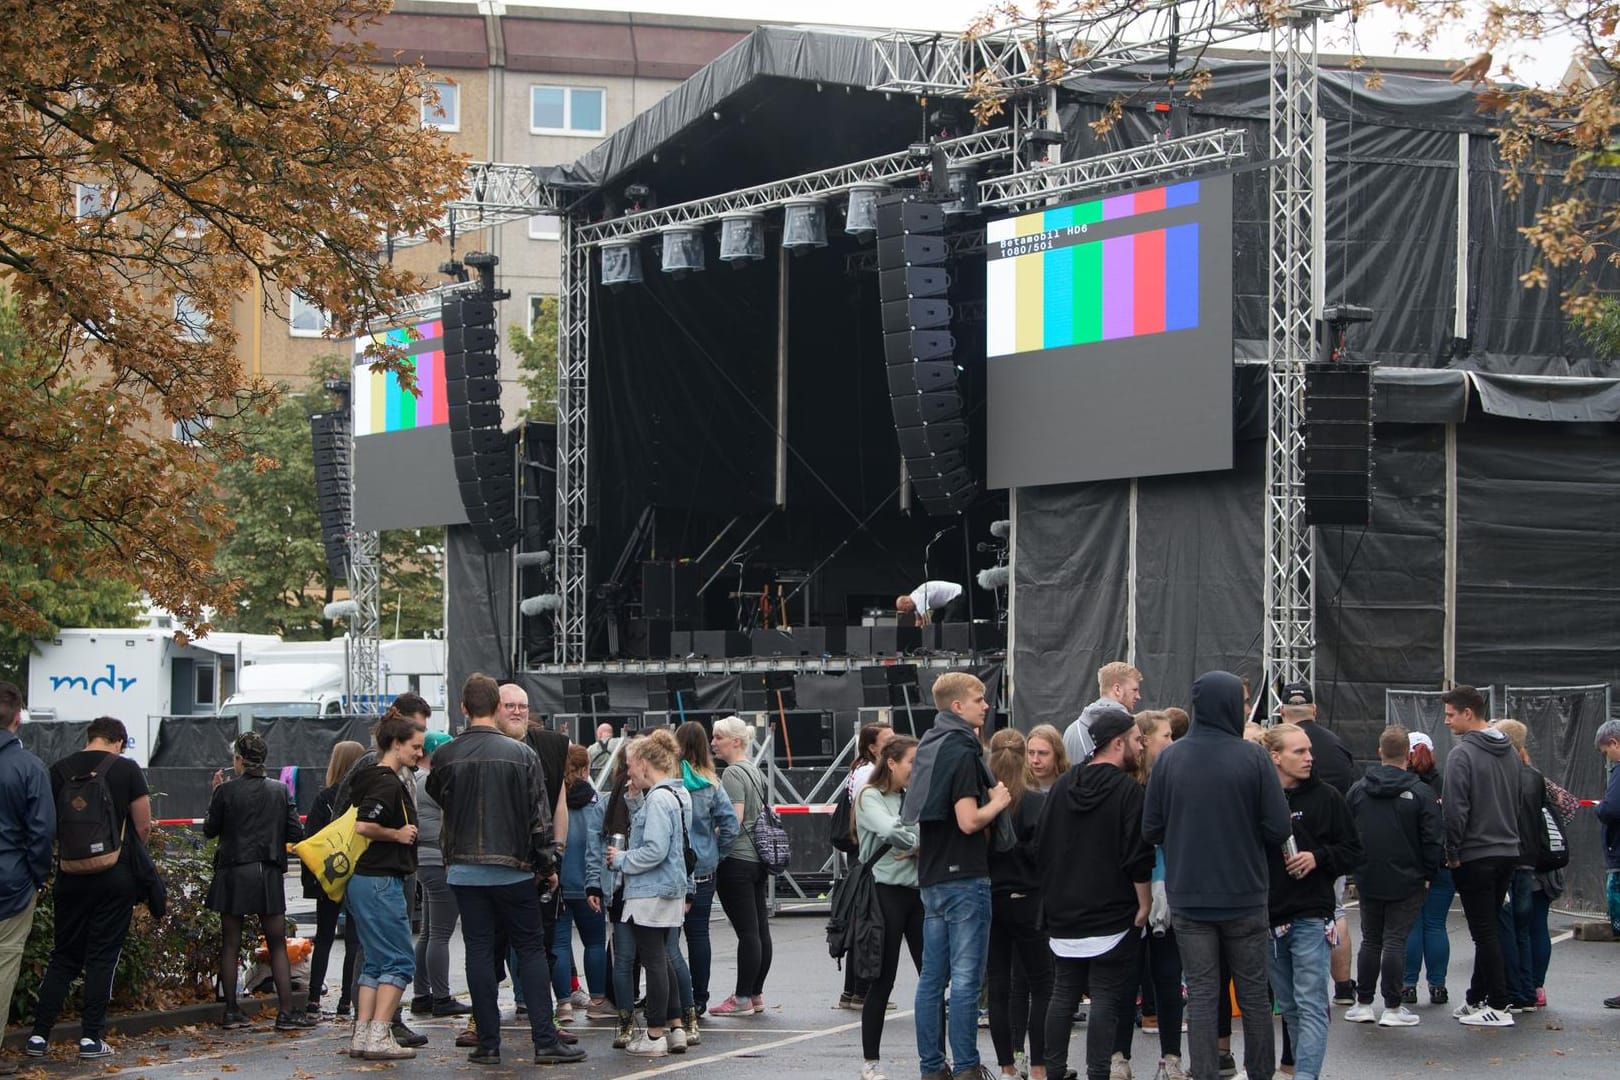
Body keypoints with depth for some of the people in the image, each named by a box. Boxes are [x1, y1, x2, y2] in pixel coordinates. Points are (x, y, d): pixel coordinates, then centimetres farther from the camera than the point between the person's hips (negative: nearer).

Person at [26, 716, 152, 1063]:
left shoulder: (59, 770, 3)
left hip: (71, 876, 3)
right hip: (114, 877, -3)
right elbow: (143, 828, -3)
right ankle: (91, 1038, 3)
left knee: (64, 955, 12)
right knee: (102, 956, 4)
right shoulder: (126, 770, -6)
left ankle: (39, 1035, 8)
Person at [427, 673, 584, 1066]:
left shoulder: (445, 757, -1)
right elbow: (539, 815, -4)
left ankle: (488, 1043, 6)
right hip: (512, 868, -2)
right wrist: (546, 862, 7)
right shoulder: (521, 754, -7)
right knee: (531, 949, 5)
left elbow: (438, 801, 11)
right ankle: (545, 1041, 1)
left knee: (479, 952, 6)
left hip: (463, 869, 2)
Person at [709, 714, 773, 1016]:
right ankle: (756, 995, 14)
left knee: (747, 931, -6)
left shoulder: (733, 774, -12)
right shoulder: (756, 772, 16)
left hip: (737, 860, -9)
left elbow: (733, 821, -19)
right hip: (758, 858, 9)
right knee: (760, 928, 8)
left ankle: (743, 998, -2)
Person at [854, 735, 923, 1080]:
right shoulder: (870, 797, -5)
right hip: (887, 892, -6)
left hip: (917, 891, 6)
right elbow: (892, 832, -21)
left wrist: (917, 848, -13)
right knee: (883, 980, -1)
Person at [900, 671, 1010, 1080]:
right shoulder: (963, 752, -14)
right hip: (964, 877, -9)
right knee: (966, 980, -5)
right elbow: (969, 820, -21)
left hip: (932, 877, 9)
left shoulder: (929, 747, 13)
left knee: (932, 977, 10)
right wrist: (998, 801, -5)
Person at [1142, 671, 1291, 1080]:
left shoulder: (1169, 757, -4)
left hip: (1187, 897, 2)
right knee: (1253, 993, 11)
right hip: (1245, 896, -1)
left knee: (1200, 994, 7)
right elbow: (1280, 829, -11)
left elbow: (1150, 830, -2)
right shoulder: (1253, 757, -11)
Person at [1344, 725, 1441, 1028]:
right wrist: (1430, 874, 3)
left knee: (1370, 940, 13)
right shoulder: (1420, 793, -9)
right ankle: (1393, 1008, 1)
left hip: (1368, 880, 3)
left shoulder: (1357, 790, 2)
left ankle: (1363, 1003, 15)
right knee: (1396, 941, 0)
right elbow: (1432, 840, -8)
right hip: (1406, 882, -3)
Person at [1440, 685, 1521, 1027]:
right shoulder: (1509, 752, 10)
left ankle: (1499, 1006, -4)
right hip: (1508, 851, 8)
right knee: (1489, 929, 15)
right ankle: (1478, 998, 22)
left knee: (1485, 931, -4)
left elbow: (1456, 809, -18)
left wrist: (1453, 852, -9)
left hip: (1476, 856, -8)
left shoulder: (1462, 753, -15)